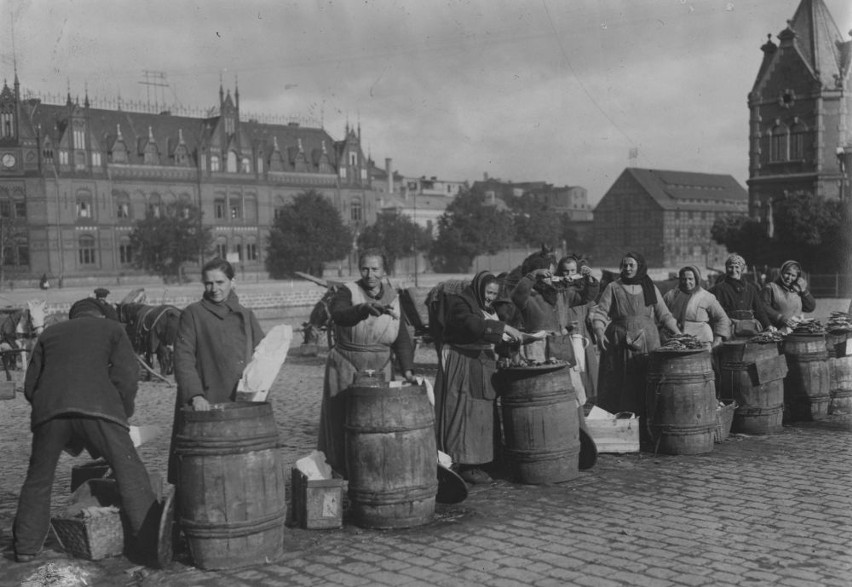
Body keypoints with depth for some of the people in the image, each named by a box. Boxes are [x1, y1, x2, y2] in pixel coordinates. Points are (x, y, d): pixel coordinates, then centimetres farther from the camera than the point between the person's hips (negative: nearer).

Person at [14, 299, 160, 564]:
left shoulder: (50, 333, 31)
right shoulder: (111, 329, 23)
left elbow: (30, 385, 26)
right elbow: (127, 375, 7)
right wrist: (123, 412, 19)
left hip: (49, 409, 3)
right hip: (97, 407, -3)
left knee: (38, 479, 19)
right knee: (130, 473, 2)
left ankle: (26, 546, 24)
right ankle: (151, 540, -2)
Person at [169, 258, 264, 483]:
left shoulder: (246, 316, 17)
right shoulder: (193, 314, 3)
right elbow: (183, 358, -5)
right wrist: (195, 395, -19)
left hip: (243, 404, 4)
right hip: (205, 404, -4)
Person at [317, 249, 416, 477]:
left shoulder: (393, 299, 3)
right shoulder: (347, 292, -10)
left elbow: (402, 340, 5)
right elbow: (339, 314, -34)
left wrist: (407, 369, -9)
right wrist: (366, 308, -53)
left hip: (379, 373, 4)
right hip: (346, 372, -3)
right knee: (344, 428, 0)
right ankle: (344, 479, 11)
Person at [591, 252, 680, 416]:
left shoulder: (651, 288, 12)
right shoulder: (613, 288, 6)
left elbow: (664, 315, 13)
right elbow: (600, 313, 1)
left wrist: (678, 333, 0)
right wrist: (599, 332, -17)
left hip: (647, 342, 2)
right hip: (619, 344, -2)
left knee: (646, 383, -2)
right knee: (619, 384, -5)